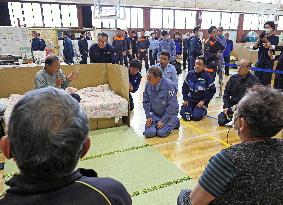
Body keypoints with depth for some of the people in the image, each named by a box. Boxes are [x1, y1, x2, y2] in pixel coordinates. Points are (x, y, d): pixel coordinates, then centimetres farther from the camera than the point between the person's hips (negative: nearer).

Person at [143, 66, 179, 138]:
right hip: (155, 114, 4)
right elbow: (145, 101, 3)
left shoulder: (168, 85, -24)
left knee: (161, 133, -20)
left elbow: (172, 105, -23)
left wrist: (163, 121, -21)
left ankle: (175, 122, 9)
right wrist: (148, 116, -7)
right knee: (149, 133, -14)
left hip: (170, 113, -4)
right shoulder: (148, 85, -9)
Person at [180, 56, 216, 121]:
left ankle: (203, 110, 11)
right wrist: (185, 99, -1)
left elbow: (212, 90, -7)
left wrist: (204, 101, -13)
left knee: (195, 116, -22)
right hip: (190, 99, 4)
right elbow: (185, 87, 8)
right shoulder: (190, 74, -1)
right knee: (183, 113, -16)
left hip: (201, 101, -3)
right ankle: (191, 109, 16)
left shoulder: (207, 76, -11)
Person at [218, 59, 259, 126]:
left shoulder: (254, 80, -6)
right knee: (221, 121, -14)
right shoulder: (233, 78, 8)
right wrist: (226, 107, -1)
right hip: (232, 106, 4)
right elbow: (226, 93, 12)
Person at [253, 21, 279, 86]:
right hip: (260, 61, 3)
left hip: (268, 62, -3)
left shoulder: (275, 38, 1)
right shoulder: (263, 37, 10)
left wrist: (266, 41, -26)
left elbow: (272, 48, -15)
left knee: (266, 82, -5)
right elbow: (255, 47, 1)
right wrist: (259, 39, -13)